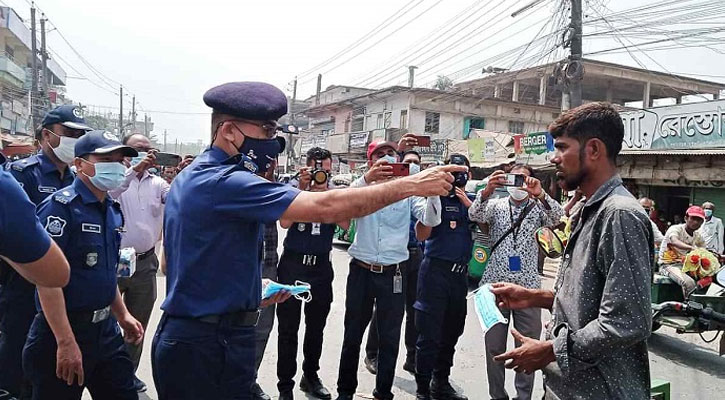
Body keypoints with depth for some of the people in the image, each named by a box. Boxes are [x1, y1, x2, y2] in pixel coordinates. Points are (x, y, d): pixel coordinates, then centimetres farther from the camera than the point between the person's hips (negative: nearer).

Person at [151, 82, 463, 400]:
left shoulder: (189, 177, 10)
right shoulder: (224, 182, -22)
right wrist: (412, 185, -24)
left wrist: (247, 288, 8)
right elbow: (323, 207, -31)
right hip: (209, 345, -10)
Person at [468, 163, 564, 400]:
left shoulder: (539, 207, 6)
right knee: (494, 345, 8)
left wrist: (540, 195, -32)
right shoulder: (496, 205, 7)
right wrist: (487, 191, -30)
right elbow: (474, 215, -12)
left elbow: (557, 217, -14)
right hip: (495, 284, 1)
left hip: (528, 286, 0)